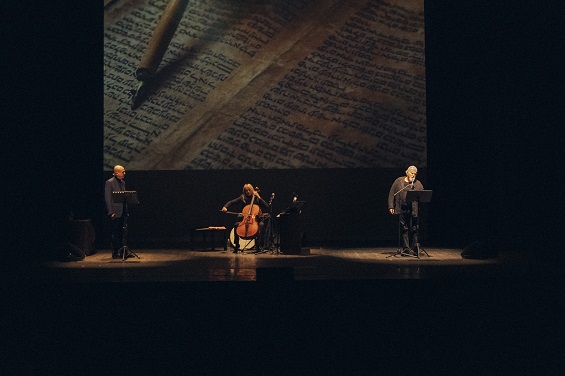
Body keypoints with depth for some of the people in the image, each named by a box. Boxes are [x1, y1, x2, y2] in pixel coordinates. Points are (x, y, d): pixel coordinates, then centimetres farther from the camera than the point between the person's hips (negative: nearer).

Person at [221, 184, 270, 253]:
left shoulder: (256, 199, 5)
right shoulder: (242, 198, 8)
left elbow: (267, 207, -5)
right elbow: (231, 202, 4)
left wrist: (259, 198, -8)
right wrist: (225, 207, -16)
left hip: (255, 220, -1)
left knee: (261, 224, -33)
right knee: (236, 225, -27)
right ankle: (236, 246, -18)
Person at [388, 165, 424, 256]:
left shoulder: (418, 183, 10)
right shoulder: (399, 181, 9)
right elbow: (392, 194, 8)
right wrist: (391, 206, 1)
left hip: (413, 210, 0)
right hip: (402, 209, 0)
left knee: (414, 230, -1)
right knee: (404, 229, 3)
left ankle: (414, 249, 6)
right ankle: (406, 249, 8)